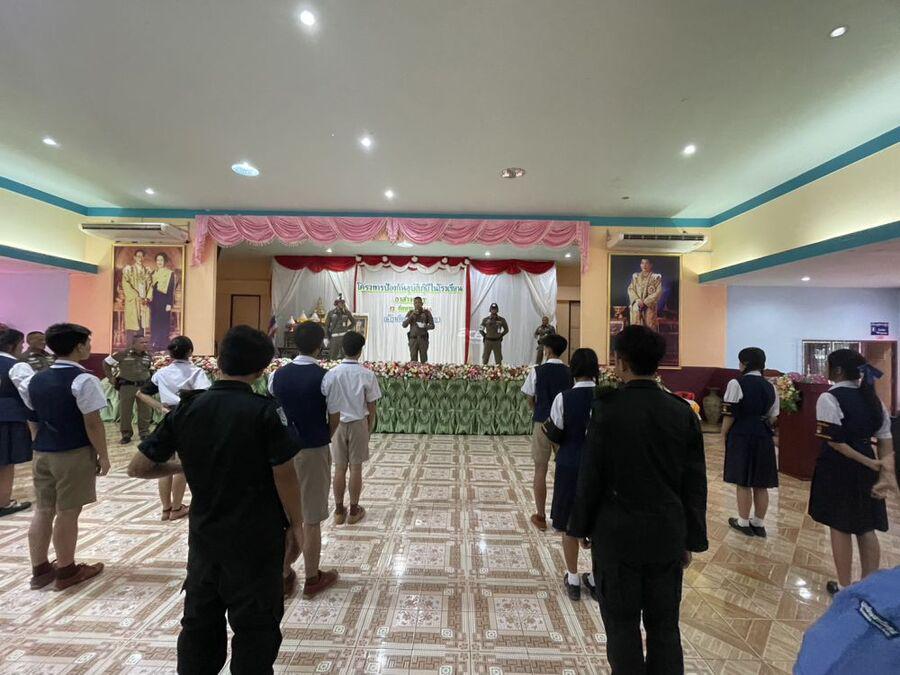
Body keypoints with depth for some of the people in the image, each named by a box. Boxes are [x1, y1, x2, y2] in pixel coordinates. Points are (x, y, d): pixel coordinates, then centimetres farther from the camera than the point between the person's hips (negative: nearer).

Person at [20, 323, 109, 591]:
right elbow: (93, 424, -17)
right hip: (74, 455, -7)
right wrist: (103, 456, -8)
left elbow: (33, 419, 13)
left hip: (42, 453, 7)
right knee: (67, 513, 5)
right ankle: (66, 571, 19)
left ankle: (40, 570, 28)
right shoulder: (83, 380, -18)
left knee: (42, 510, 16)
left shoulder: (34, 379, 6)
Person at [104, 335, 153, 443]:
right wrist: (110, 377, 2)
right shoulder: (123, 354, -8)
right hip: (127, 386, -2)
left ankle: (144, 433, 18)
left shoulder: (148, 356, 4)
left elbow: (152, 367, 21)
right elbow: (106, 362, 4)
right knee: (125, 411, 5)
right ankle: (126, 434, 18)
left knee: (145, 411, 5)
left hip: (144, 386, 3)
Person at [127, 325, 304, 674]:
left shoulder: (186, 408, -6)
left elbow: (138, 467, 0)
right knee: (255, 626, 14)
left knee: (199, 620, 23)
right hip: (256, 537, -4)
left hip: (204, 534, 5)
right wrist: (296, 522, -3)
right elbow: (284, 475, -17)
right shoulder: (266, 411, -20)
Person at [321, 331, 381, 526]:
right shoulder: (367, 375, -13)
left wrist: (330, 428, 10)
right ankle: (354, 510, 21)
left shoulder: (331, 374, -9)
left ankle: (339, 511, 24)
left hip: (338, 424, 2)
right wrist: (369, 429, 7)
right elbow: (371, 407, -6)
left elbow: (327, 405, -3)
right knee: (356, 468, 9)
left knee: (339, 468, 12)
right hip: (358, 424, -1)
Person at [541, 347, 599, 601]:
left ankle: (573, 579, 27)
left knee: (569, 523, 14)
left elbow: (556, 436, -10)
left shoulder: (563, 398, -15)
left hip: (570, 467, -2)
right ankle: (596, 579, 31)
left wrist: (546, 429, 9)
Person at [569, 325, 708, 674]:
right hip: (668, 536, 4)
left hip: (617, 534, -3)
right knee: (664, 626, 19)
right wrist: (691, 538, 12)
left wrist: (582, 526, 3)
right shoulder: (682, 412, -4)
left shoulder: (607, 408, -16)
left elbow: (590, 477, -11)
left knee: (623, 626, 13)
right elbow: (695, 484, 1)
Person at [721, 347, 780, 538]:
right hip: (763, 437, 6)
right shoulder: (770, 386, 7)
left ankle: (743, 522, 16)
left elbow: (730, 414, -13)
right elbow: (773, 416, 10)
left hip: (741, 436, -6)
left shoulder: (737, 384, -13)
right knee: (761, 484, 13)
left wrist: (724, 434, -1)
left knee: (743, 482, 5)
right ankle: (759, 524, 24)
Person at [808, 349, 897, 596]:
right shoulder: (873, 398, 7)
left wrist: (870, 463, -9)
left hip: (838, 468, -7)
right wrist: (885, 471, 3)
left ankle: (844, 586, 20)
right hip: (865, 468, 7)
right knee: (866, 528, 16)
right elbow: (885, 439, 5)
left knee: (840, 527, 7)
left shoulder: (829, 398, -16)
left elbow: (834, 441, -20)